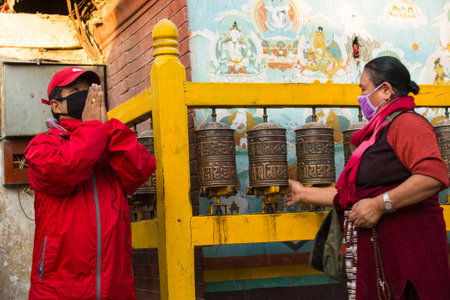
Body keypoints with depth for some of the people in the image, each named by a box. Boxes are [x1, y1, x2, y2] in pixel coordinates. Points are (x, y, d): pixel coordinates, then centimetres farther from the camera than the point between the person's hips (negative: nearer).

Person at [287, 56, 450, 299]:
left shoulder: (406, 123, -8)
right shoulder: (380, 132, 22)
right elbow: (350, 194, 27)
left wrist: (379, 204, -23)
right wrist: (305, 194, 31)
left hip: (406, 246, -9)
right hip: (376, 249, 9)